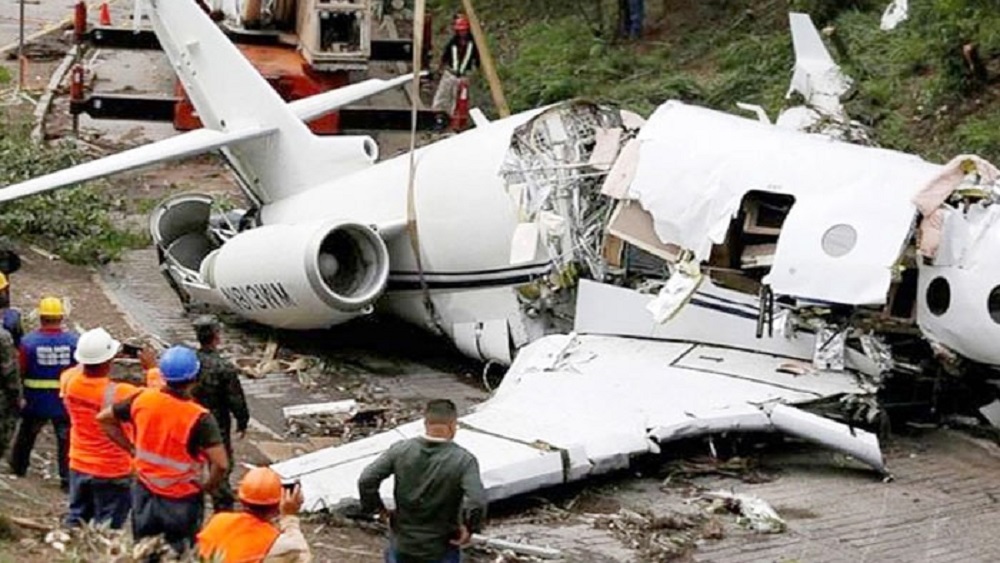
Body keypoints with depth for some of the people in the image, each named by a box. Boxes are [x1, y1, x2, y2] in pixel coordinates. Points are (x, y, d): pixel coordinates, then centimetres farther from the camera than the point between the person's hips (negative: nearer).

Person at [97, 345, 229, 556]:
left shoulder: (143, 400, -10)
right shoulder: (199, 419, -24)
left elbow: (104, 418, 4)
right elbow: (221, 464, -30)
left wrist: (131, 448, 6)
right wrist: (208, 486, -10)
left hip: (145, 493, 4)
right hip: (182, 501, -4)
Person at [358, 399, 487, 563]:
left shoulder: (400, 450, -9)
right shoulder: (463, 460, -18)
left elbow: (366, 480, -12)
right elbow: (477, 502, -29)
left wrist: (378, 508, 3)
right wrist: (468, 528, -11)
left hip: (402, 544, 3)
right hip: (440, 549, -3)